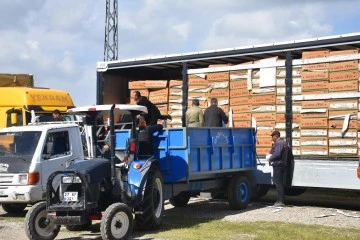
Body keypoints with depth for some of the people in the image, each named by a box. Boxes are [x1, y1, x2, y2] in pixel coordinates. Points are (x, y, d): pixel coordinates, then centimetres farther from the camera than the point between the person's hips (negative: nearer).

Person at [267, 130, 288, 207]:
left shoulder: (278, 143, -14)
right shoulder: (283, 142, 19)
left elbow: (277, 154, -22)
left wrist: (270, 158, -6)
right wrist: (270, 156, 13)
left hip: (278, 165, -11)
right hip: (280, 165, 11)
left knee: (278, 183, -8)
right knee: (279, 183, 14)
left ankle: (280, 201, -8)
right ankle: (279, 200, 19)